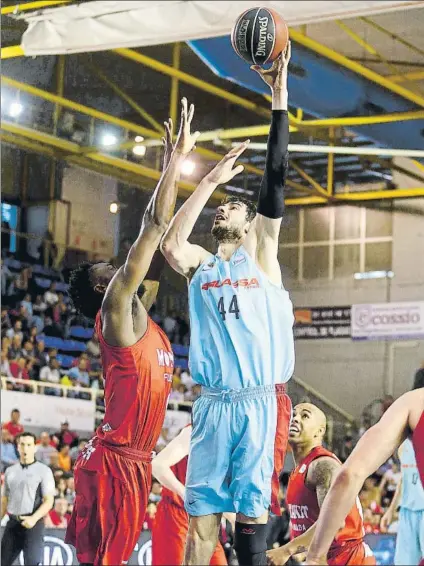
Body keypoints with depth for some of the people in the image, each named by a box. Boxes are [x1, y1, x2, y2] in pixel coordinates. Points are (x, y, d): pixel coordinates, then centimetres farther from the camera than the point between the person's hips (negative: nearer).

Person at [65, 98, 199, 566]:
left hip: (134, 459, 9)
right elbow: (154, 223, -11)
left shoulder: (138, 315, 16)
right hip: (113, 459, -9)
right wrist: (178, 157, -8)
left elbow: (158, 239, 18)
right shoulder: (116, 309, -8)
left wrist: (173, 166, 18)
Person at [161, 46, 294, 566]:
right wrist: (209, 181, -4)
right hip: (212, 404, 2)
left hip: (259, 402, -2)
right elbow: (169, 242, -8)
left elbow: (275, 178, 2)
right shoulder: (199, 264, 16)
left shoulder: (262, 254, 10)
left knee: (251, 509, -2)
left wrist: (279, 95, -3)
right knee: (201, 514, -1)